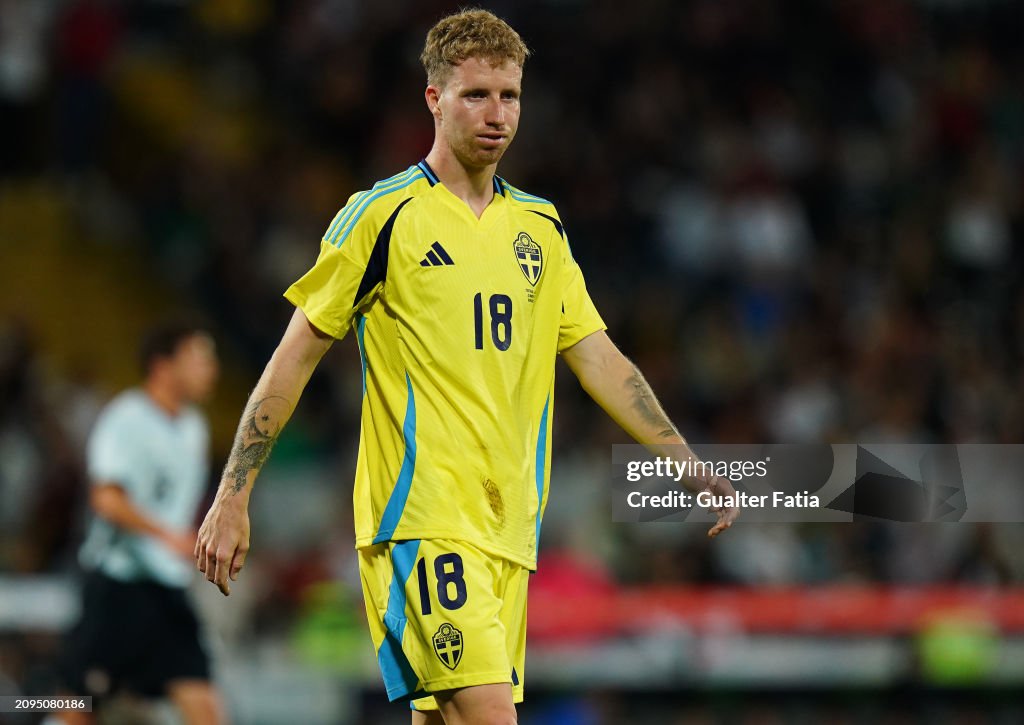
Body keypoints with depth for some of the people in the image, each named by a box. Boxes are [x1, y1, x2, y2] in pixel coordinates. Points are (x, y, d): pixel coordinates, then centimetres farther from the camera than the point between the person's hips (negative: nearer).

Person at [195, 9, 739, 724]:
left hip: (507, 524, 6)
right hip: (419, 516, -6)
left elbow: (597, 358, 16)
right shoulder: (383, 215, -2)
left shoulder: (540, 225, 15)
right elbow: (296, 356, 0)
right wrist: (232, 497, -4)